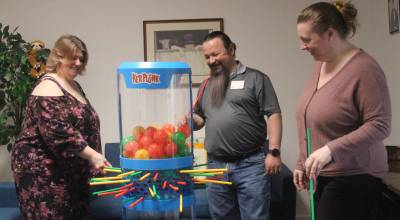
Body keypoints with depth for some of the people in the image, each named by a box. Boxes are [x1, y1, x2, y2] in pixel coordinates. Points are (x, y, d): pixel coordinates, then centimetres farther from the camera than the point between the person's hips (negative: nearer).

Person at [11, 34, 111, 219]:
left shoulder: (73, 85, 15)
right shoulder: (49, 87, -15)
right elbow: (57, 131, -26)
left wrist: (90, 163, 21)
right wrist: (91, 155, -25)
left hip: (71, 171, 9)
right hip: (43, 172, -9)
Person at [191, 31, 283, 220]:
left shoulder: (255, 78, 1)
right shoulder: (206, 85, 17)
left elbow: (273, 115, -4)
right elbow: (199, 120, 23)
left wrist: (274, 152, -13)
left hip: (251, 164, -5)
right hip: (216, 166, 5)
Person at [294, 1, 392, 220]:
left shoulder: (364, 68, -16)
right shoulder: (321, 64, 8)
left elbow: (379, 125, -20)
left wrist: (331, 150, -28)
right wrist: (302, 163, 16)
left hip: (354, 179, -7)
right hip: (322, 176, 7)